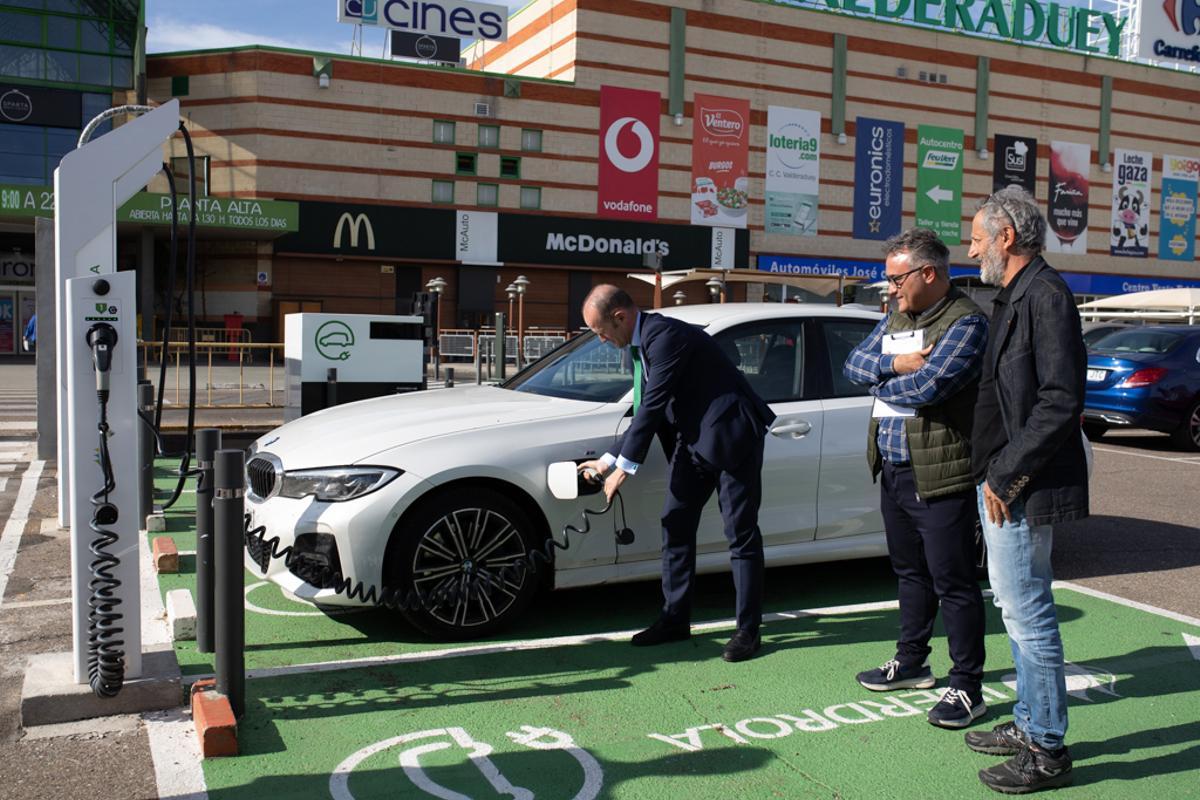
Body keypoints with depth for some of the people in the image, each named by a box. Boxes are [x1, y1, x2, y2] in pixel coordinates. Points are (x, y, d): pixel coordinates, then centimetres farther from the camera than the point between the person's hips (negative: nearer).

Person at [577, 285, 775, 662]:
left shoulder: (665, 336, -22)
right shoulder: (640, 343, 8)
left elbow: (652, 407, -23)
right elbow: (646, 410, 14)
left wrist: (623, 468, -15)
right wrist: (608, 460, 13)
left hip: (730, 436, -10)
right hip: (692, 440, 10)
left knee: (741, 534, -1)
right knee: (675, 526, 10)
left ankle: (749, 629, 7)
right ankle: (675, 619, 21)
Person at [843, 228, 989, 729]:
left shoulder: (965, 322, -13)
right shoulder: (896, 318, 14)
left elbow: (925, 387, -25)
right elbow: (853, 363, 7)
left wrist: (878, 382, -7)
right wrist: (894, 364, -12)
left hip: (939, 476, -8)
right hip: (894, 470, 8)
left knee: (954, 583, 0)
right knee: (910, 573, 20)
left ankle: (967, 688, 10)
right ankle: (911, 663, 34)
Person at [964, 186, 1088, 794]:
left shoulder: (1044, 295, -15)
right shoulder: (1012, 297, 15)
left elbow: (1061, 400, -22)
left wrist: (1005, 475, -19)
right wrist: (993, 472, 12)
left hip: (1021, 488, -10)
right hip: (1002, 483, 10)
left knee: (1027, 613, -2)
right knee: (1019, 609, 18)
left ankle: (1047, 751, 11)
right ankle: (1028, 724, 32)